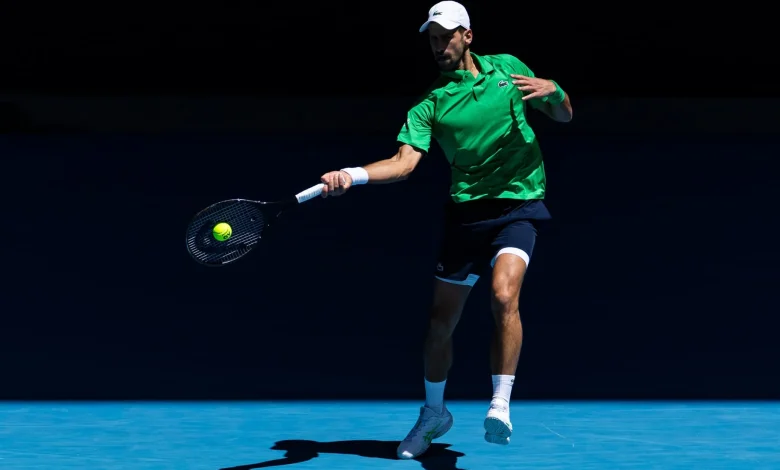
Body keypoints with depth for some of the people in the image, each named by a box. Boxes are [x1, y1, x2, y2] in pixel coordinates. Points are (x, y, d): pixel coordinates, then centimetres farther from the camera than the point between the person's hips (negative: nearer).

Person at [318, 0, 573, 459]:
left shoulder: (508, 68, 5)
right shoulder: (431, 103, 1)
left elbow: (564, 116, 13)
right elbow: (404, 163, -11)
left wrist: (552, 90, -12)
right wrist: (351, 175, -29)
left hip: (518, 204, -1)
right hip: (467, 210, 2)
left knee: (504, 296, -28)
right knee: (441, 322, 7)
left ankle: (501, 405, -17)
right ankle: (434, 413, 30)